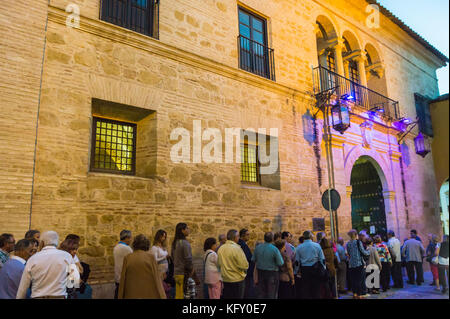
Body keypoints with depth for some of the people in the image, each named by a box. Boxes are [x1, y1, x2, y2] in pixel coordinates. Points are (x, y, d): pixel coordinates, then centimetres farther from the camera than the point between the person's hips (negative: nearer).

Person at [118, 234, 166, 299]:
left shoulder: (127, 258, 1)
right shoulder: (151, 257, -2)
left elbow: (123, 281, 3)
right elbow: (157, 279, -3)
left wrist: (120, 297, 11)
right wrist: (162, 297, 1)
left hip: (132, 295, 2)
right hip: (149, 295, -1)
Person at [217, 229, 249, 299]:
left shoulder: (221, 248, 1)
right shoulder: (237, 248, -19)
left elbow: (218, 264, 11)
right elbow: (244, 265, -19)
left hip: (225, 279, 6)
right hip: (237, 279, -6)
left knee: (226, 297, 15)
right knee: (238, 297, 5)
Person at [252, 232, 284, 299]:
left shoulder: (258, 248, -4)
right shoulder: (275, 249, -17)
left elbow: (253, 260, 2)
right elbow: (280, 263, -13)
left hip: (260, 273, 4)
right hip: (272, 273, -4)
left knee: (261, 294, 13)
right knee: (272, 295, 7)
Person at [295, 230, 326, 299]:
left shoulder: (299, 247, -1)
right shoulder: (317, 245, -3)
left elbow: (297, 260, 2)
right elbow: (322, 259, -1)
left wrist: (298, 271, 11)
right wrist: (323, 269, 9)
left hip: (304, 269, 1)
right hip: (315, 269, 0)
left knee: (305, 288, 7)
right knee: (316, 288, 8)